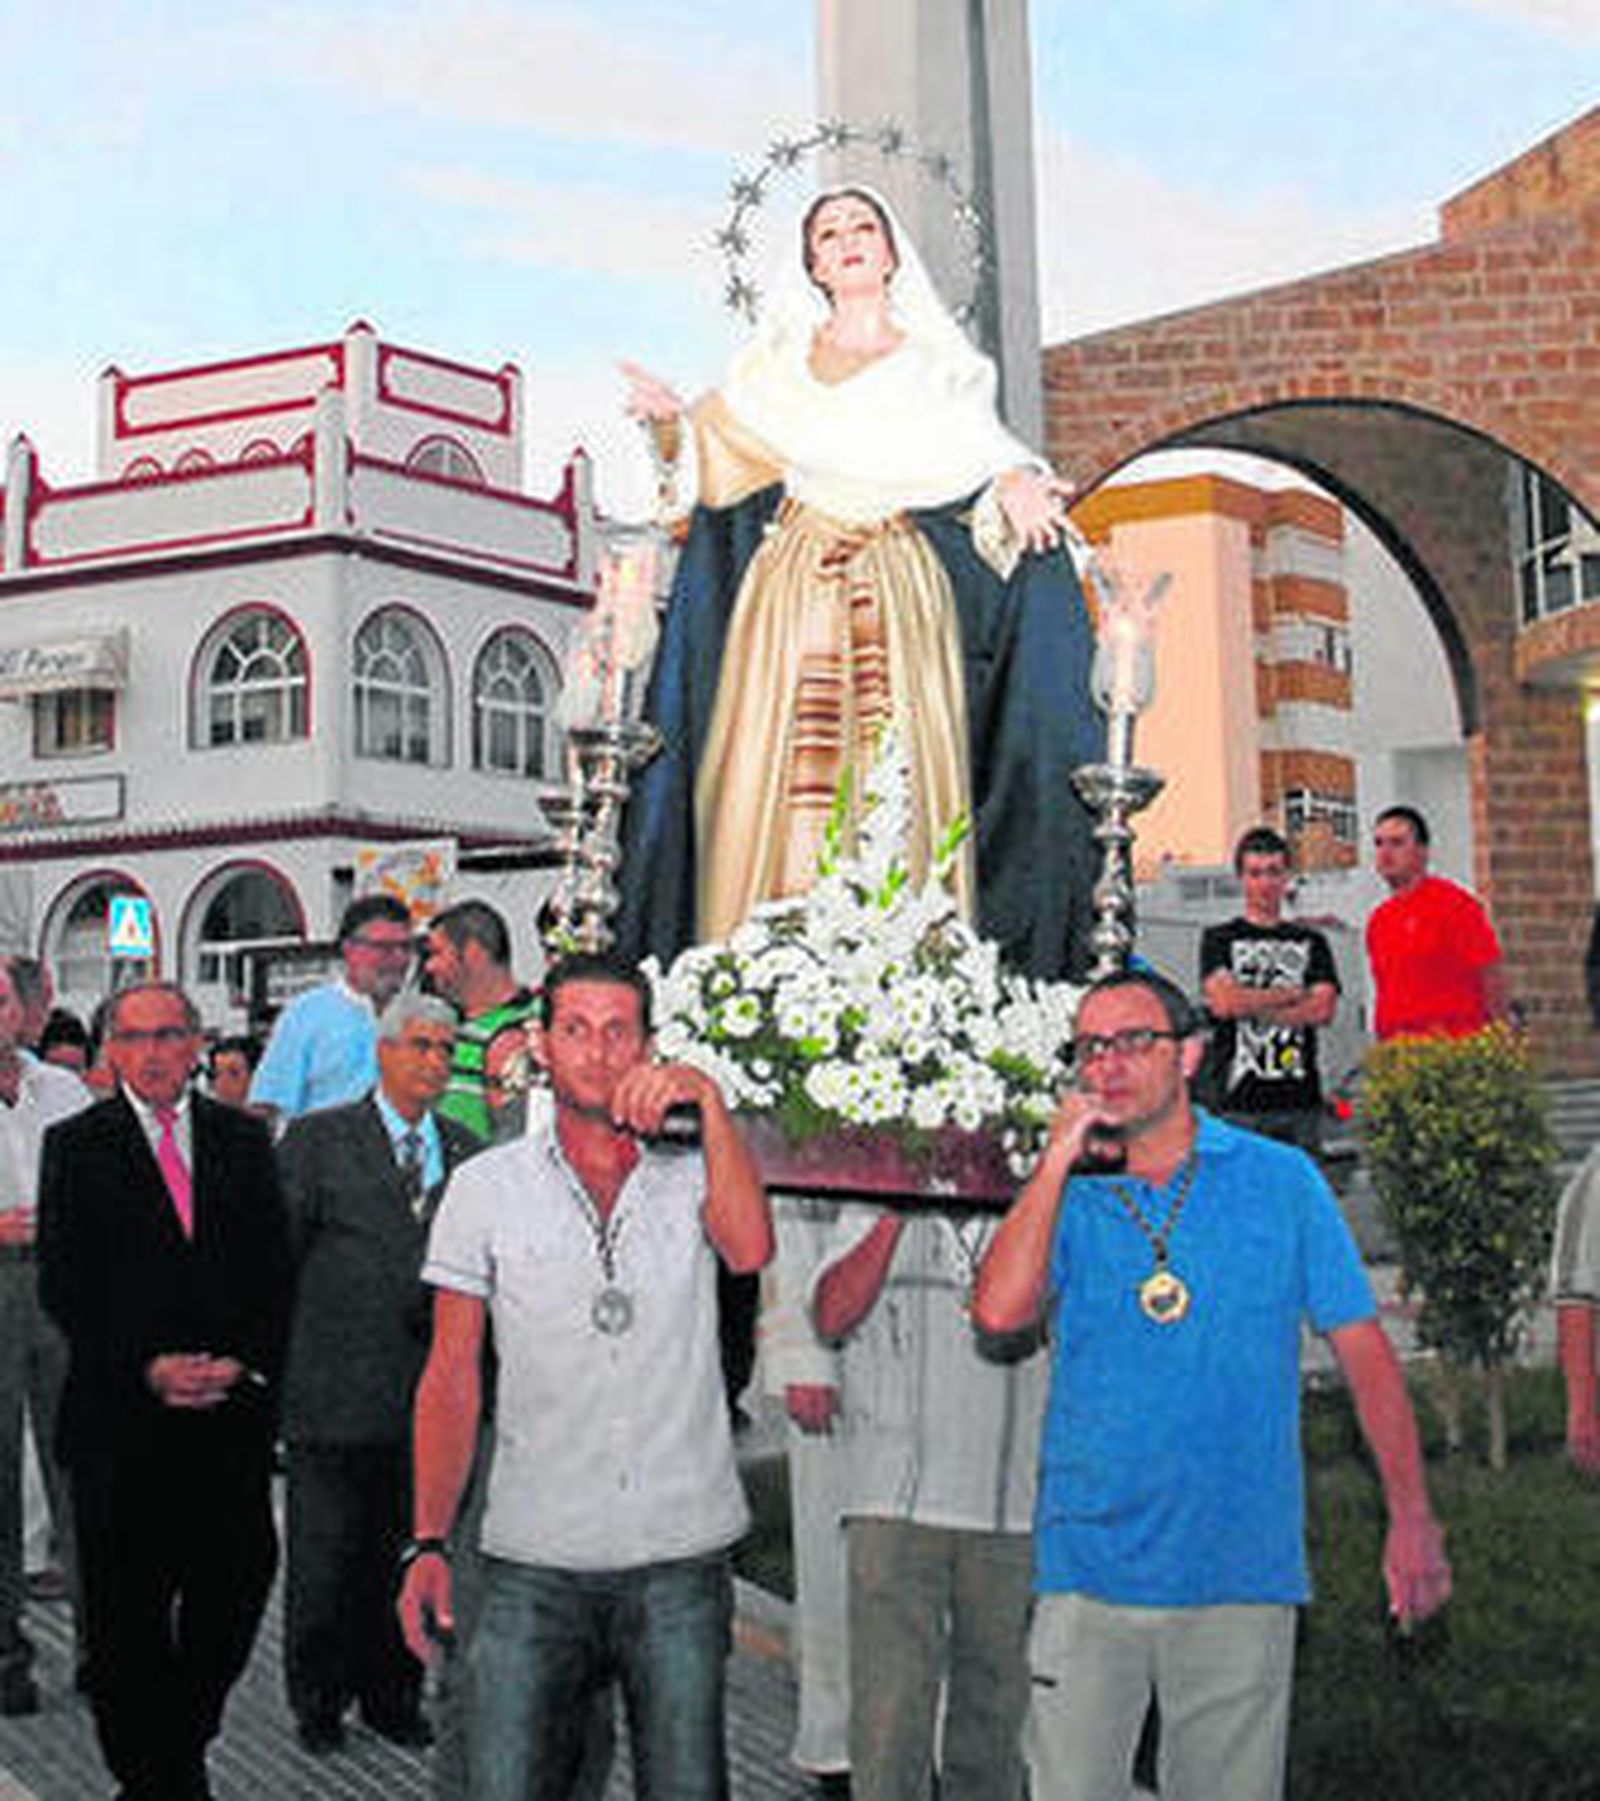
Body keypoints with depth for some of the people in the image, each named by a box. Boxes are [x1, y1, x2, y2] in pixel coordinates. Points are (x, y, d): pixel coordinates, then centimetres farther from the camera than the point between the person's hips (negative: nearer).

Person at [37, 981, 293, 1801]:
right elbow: (63, 1286, -3)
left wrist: (245, 1361, -8)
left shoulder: (244, 1139, 9)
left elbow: (275, 1269, 7)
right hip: (121, 1418, -2)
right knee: (126, 1614, 3)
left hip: (232, 1409, 2)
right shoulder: (75, 1146, 2)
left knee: (236, 1587, 4)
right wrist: (146, 1368, -13)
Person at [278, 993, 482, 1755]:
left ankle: (393, 1698, 25)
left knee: (405, 1557, 10)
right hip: (334, 1394, -3)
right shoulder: (318, 1140, 0)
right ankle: (318, 1703, 21)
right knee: (325, 1557, 6)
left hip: (428, 1396, 3)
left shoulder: (466, 1153, 10)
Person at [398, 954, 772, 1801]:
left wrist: (709, 1100, -20)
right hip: (534, 1564, 0)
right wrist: (429, 1542, -1)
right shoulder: (485, 1187, 5)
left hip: (682, 1554, 0)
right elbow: (451, 1377, 6)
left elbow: (750, 1248, -17)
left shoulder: (691, 1175, 5)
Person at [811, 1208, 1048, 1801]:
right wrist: (892, 1216, -10)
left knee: (993, 1708, 9)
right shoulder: (869, 1212, 10)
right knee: (887, 1723, -6)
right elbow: (832, 1315, -4)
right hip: (895, 1504, -1)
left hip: (1013, 1509, 1)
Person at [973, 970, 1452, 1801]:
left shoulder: (1282, 1181, 3)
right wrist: (1057, 1162, -11)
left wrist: (1411, 1518, -4)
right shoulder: (1065, 1196, 5)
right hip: (1089, 1567, 1)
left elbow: (1364, 1351, 3)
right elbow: (1000, 1310, -13)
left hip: (1240, 1574, 0)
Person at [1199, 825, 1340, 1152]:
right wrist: (1292, 994, -1)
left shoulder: (1310, 942, 15)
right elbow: (1224, 1001, -7)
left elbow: (1323, 1010, 1)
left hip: (1300, 1097, 2)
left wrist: (1251, 1004, -4)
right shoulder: (1219, 939, 9)